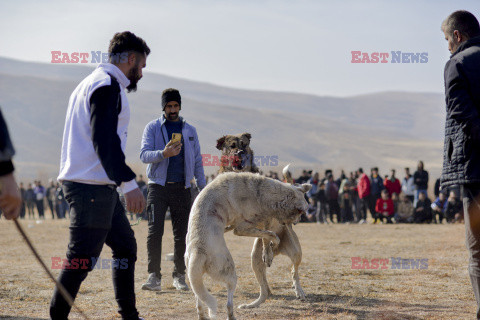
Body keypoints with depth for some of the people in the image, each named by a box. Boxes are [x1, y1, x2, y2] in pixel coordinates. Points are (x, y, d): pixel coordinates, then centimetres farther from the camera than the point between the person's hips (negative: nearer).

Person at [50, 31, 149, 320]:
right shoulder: (107, 86, -12)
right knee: (83, 259, -8)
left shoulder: (94, 83, 22)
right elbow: (104, 139, -22)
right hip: (92, 186, -11)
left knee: (125, 246, 16)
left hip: (100, 187, 11)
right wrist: (129, 182, -25)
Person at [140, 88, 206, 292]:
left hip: (182, 188, 3)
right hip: (158, 186, -3)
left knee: (181, 233, 3)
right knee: (155, 231, -13)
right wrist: (163, 154, -25)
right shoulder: (153, 128, 5)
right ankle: (154, 277, -11)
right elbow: (144, 155, -6)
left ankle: (179, 276, 12)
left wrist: (203, 188, 9)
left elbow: (197, 161, 16)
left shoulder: (190, 131, 14)